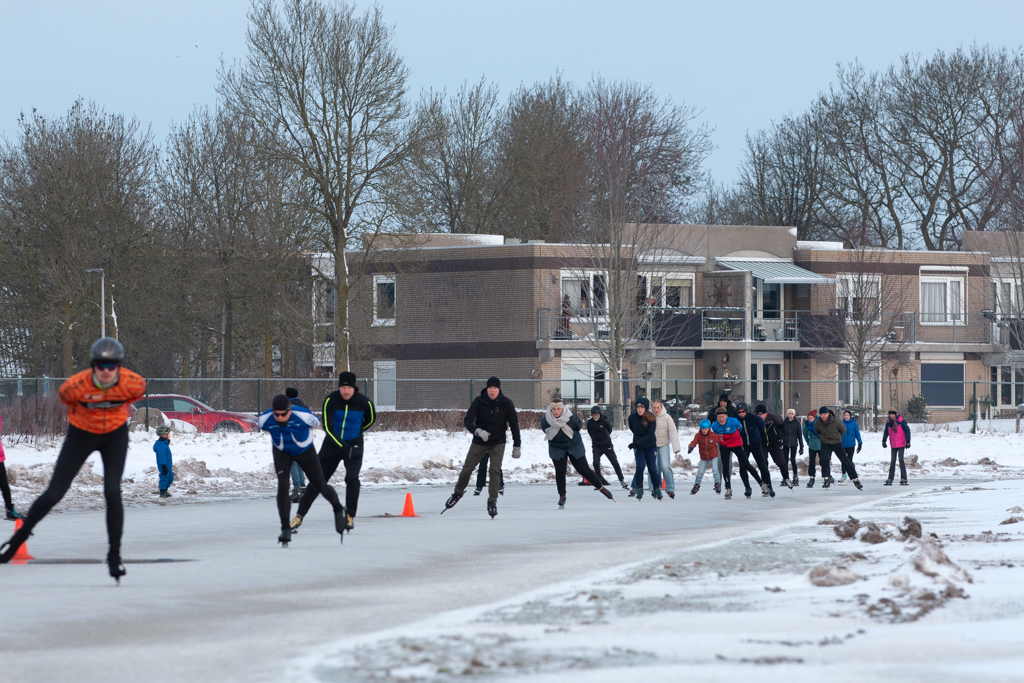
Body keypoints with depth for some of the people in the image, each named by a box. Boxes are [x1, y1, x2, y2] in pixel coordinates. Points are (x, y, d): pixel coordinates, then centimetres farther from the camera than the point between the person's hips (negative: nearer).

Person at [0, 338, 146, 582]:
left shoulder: (132, 383, -27)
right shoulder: (77, 385, -31)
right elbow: (64, 396, -6)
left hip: (115, 434, 1)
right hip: (82, 434, -1)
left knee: (112, 492, -15)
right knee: (54, 493, 1)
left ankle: (115, 553, -2)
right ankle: (20, 536, 23)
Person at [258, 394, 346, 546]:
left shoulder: (303, 416, -35)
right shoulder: (264, 420, -29)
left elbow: (316, 423, -10)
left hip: (305, 450, -1)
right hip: (281, 452, 1)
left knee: (319, 485, 7)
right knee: (283, 486, -19)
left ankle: (338, 509, 38)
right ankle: (285, 529, -11)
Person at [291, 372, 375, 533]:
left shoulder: (364, 403, -14)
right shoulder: (330, 400, -17)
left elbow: (371, 419, 9)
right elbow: (327, 427, -20)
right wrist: (345, 447, -28)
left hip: (354, 443, 0)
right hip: (332, 443, 0)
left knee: (352, 478, -20)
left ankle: (350, 516, -2)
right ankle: (299, 516, 10)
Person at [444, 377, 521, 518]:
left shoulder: (506, 403, -11)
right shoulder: (478, 402, -13)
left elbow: (514, 424, -3)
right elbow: (468, 421, -19)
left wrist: (517, 446, -2)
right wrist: (478, 431, -40)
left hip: (498, 443, -1)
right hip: (479, 442, 1)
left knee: (495, 470, -16)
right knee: (467, 469, 4)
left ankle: (492, 502, -10)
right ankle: (458, 493, 29)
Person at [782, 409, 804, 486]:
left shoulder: (797, 423, 1)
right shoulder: (784, 422, 4)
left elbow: (800, 435, 4)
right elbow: (781, 433, 8)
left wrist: (801, 447, 2)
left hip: (794, 444, -2)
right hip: (785, 444, 2)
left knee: (793, 460, -8)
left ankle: (796, 477, 3)